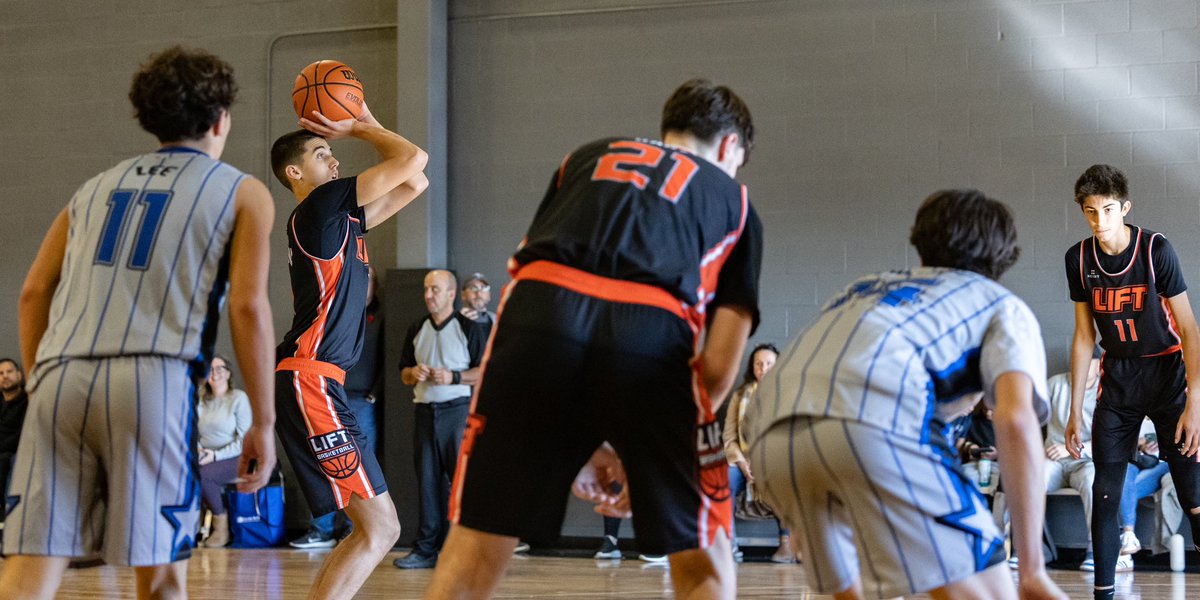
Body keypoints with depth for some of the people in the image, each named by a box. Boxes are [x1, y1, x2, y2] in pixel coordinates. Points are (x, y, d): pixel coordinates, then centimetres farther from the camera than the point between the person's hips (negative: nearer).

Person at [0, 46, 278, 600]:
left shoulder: (96, 187, 26)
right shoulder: (242, 193, 13)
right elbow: (248, 307, 0)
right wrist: (262, 422, 2)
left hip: (61, 376, 4)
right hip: (153, 381, -3)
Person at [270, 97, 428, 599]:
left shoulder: (343, 217, 22)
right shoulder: (320, 205, -5)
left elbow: (414, 182, 29)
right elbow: (413, 158, -5)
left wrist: (364, 126, 24)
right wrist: (361, 128, 10)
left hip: (316, 383, 10)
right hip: (309, 380, -10)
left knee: (375, 528, 10)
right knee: (379, 528, -14)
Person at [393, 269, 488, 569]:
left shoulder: (470, 328, -1)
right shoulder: (416, 329, 16)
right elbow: (404, 372, 21)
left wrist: (453, 377, -16)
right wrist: (413, 374, -2)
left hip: (458, 410, -5)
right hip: (424, 409, 5)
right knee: (427, 480, 5)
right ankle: (426, 548, 8)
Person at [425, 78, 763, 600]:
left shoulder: (590, 157, 34)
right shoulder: (734, 201, 27)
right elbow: (719, 363, 16)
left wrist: (577, 442, 30)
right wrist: (652, 452, 27)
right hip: (652, 332, -2)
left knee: (475, 550, 11)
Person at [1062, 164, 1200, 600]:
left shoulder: (1155, 249, -16)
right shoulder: (1079, 259, -3)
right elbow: (1084, 337, 6)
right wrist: (1074, 412, 5)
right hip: (1117, 376, 4)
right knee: (1105, 493, 0)